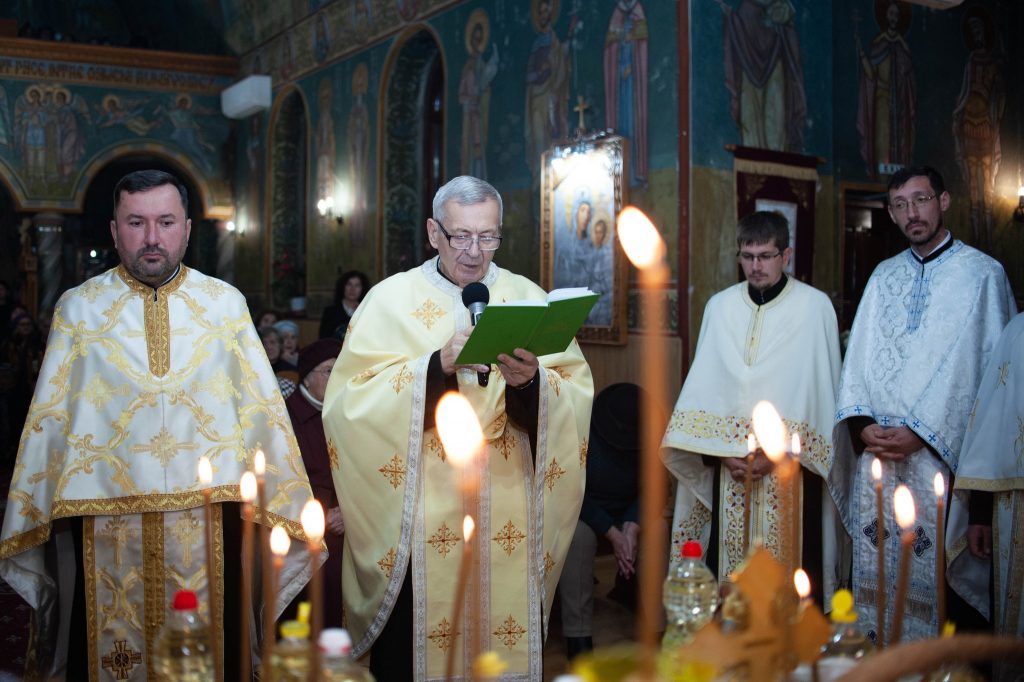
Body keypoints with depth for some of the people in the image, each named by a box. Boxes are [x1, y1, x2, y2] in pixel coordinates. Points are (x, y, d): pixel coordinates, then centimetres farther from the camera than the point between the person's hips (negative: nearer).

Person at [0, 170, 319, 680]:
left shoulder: (226, 303, 3)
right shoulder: (78, 308, 4)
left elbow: (261, 405, 3)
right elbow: (49, 417, 5)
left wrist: (283, 504, 0)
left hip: (210, 518, 0)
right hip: (104, 517, 0)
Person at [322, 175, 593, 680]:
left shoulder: (529, 298, 8)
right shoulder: (391, 299, 2)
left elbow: (577, 393, 1)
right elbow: (352, 400, -10)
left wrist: (531, 381, -19)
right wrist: (437, 366, -20)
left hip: (510, 520, 2)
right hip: (419, 520, -2)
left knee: (508, 630, 7)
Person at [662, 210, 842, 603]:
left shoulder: (815, 306, 0)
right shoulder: (720, 306, 10)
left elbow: (817, 390, -4)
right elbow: (703, 384, 7)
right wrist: (722, 451, -5)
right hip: (728, 467, 3)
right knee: (728, 565, 3)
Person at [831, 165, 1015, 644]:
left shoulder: (982, 275, 0)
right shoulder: (884, 276, 15)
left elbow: (985, 367, -6)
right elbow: (858, 354, 12)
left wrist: (921, 433, -13)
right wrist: (862, 423, -5)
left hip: (938, 455, -4)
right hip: (874, 452, 5)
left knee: (930, 576, -4)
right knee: (873, 569, 6)